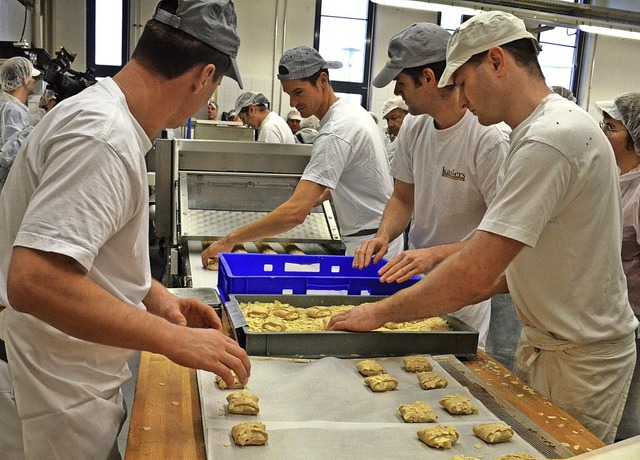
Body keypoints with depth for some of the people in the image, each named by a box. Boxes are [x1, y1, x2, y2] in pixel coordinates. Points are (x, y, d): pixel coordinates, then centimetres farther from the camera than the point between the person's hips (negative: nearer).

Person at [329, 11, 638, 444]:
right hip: (542, 342, 9)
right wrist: (451, 294, 5)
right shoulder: (557, 124, 8)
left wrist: (381, 312, -18)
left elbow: (475, 276, -29)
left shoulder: (550, 139, -26)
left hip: (580, 360, -9)